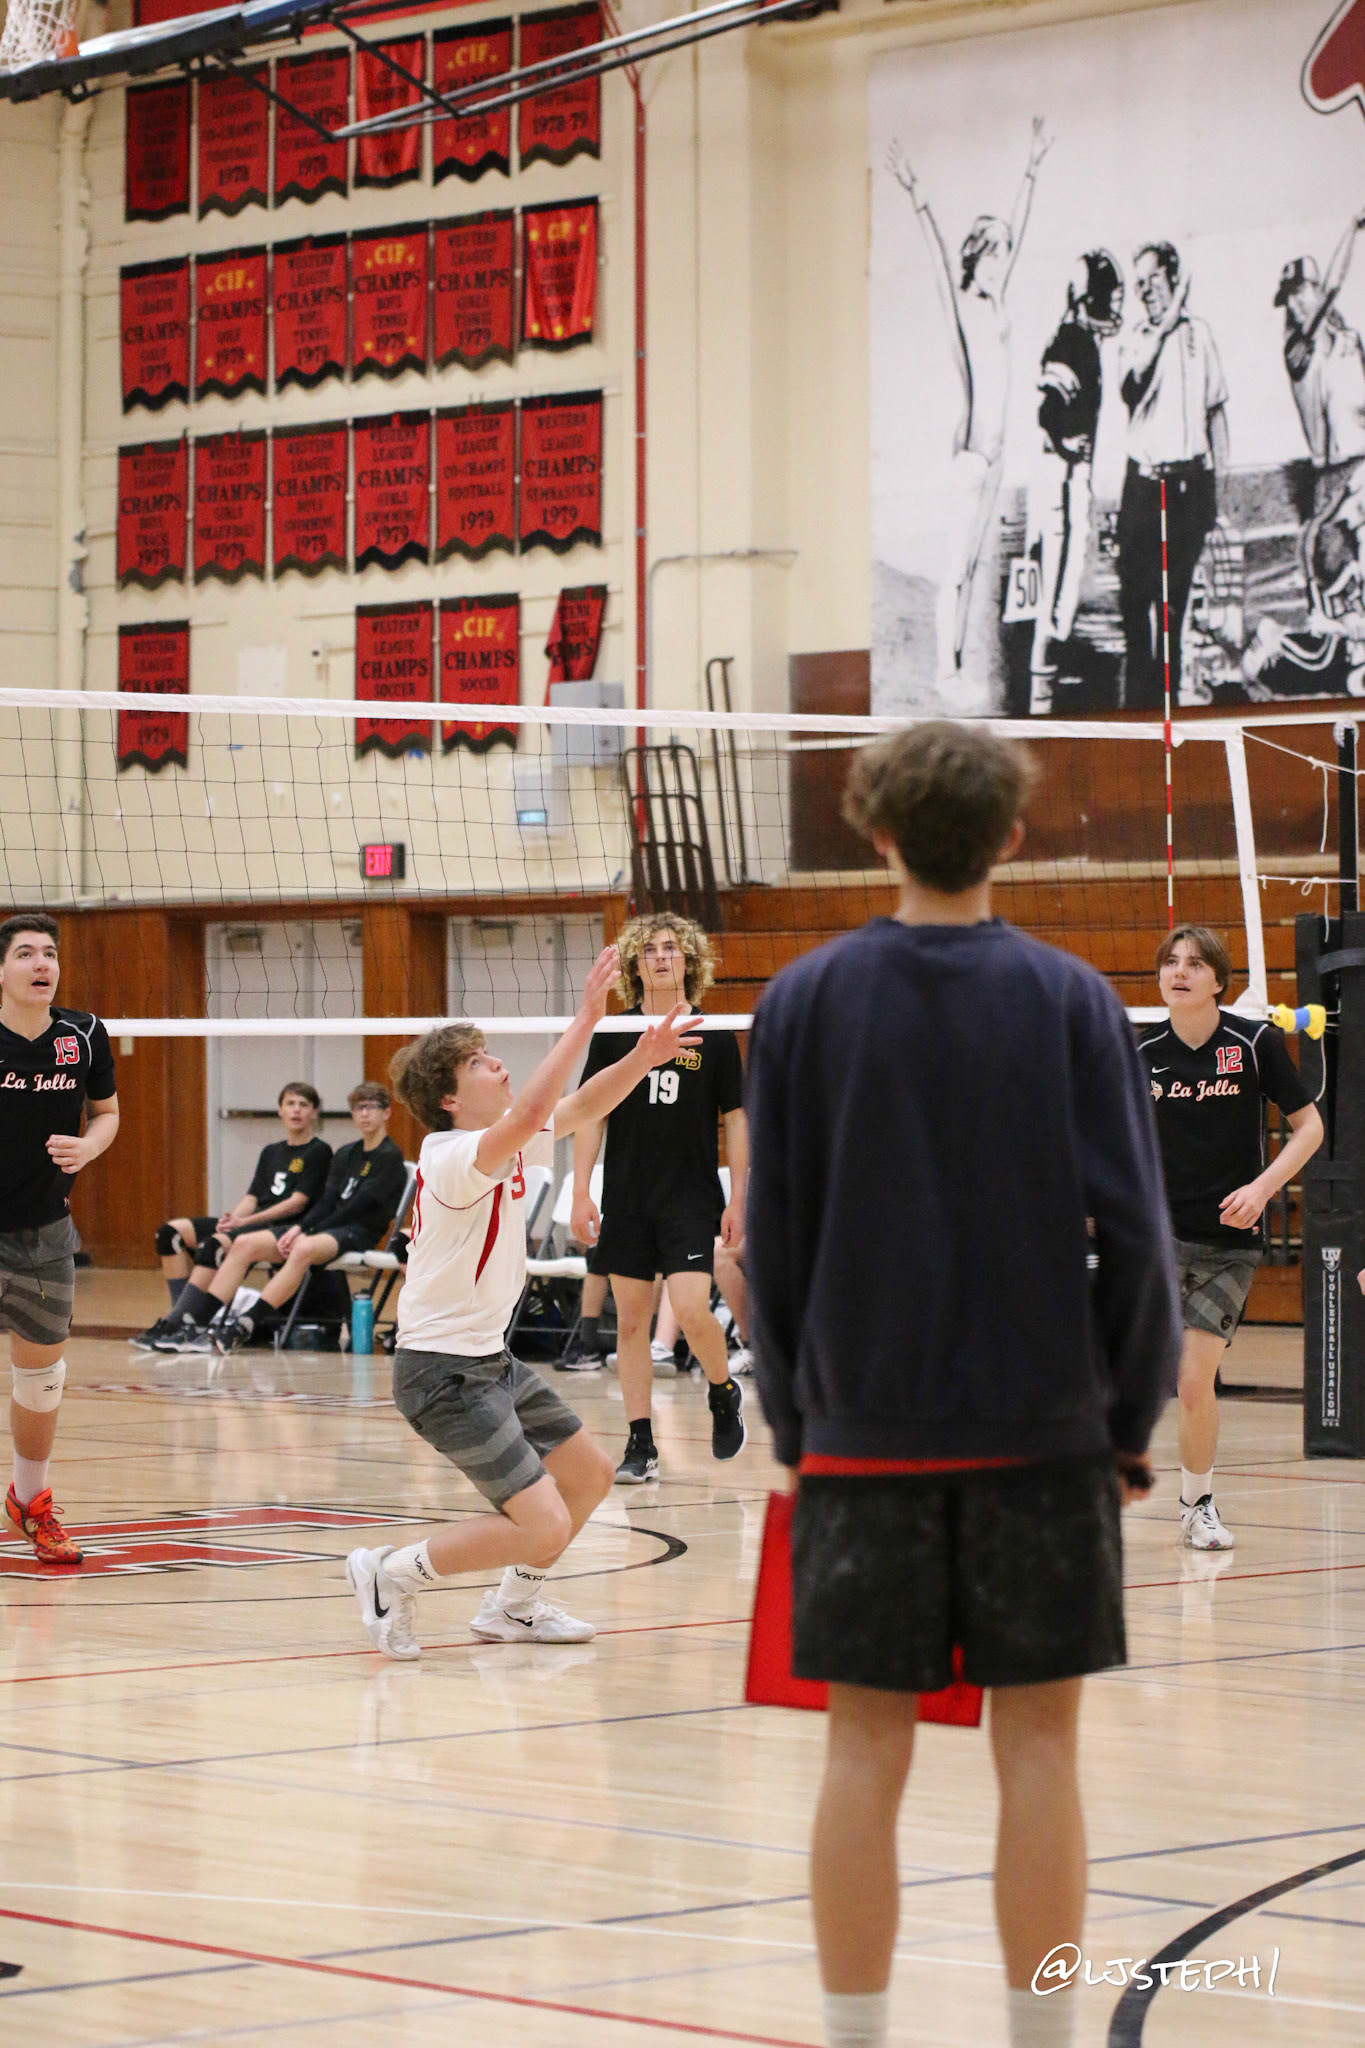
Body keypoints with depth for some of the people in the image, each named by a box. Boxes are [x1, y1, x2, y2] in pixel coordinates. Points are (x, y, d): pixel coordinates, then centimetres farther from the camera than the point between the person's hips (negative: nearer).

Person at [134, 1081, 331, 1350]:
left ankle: (173, 1325, -37)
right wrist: (232, 1217, -7)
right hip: (250, 1223, 8)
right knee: (172, 1232, -8)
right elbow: (252, 1197, 16)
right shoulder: (271, 1152, 24)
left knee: (214, 1245, -34)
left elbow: (298, 1202, -10)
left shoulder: (319, 1152, 1)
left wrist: (246, 1220, -15)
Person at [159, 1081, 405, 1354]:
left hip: (358, 1234, -8)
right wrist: (299, 1228, -7)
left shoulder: (389, 1158, -2)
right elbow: (327, 1202, 12)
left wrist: (309, 1231, -14)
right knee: (244, 1244, -11)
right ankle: (194, 1325, -21)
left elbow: (358, 1207, -11)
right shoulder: (346, 1155, 21)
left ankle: (243, 1327, -46)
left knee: (304, 1249, -40)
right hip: (326, 1227, 8)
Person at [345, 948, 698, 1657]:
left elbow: (575, 1109, 15)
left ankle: (512, 1606, 35)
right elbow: (533, 1109, -39)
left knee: (590, 1474, 19)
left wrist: (642, 1059, -4)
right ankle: (391, 1575, 0)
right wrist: (585, 1019, -37)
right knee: (544, 1527, -14)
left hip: (490, 1359, 10)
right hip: (443, 1371, -10)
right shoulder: (453, 1156, -22)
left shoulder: (501, 1141, 6)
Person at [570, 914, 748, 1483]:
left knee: (691, 1311, -16)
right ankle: (640, 1446, 8)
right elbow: (592, 1114, 6)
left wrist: (738, 1199, -2)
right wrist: (581, 1192, -1)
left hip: (692, 1198, -2)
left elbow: (735, 1119, 3)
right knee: (631, 1320, 2)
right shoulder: (613, 1033, 4)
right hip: (626, 1200, 2)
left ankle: (724, 1392, 14)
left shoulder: (714, 1036, 0)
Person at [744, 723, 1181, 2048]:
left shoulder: (805, 1002, 1)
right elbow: (1132, 1231, -5)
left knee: (865, 1751, 4)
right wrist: (1134, 1420, 4)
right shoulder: (1070, 1001, -2)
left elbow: (771, 1235, 2)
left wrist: (791, 1417, 10)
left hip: (864, 1431, 1)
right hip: (1041, 1428, -1)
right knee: (1037, 1748, 4)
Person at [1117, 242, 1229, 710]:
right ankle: (1138, 700, -2)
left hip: (1190, 482, 1)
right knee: (1134, 592, -7)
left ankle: (1168, 696, 11)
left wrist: (1216, 482, 12)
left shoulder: (1198, 334, 9)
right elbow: (1131, 389, -17)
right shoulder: (1136, 340, 4)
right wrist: (1162, 328, -16)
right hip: (1144, 479, -1)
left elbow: (1216, 409, 15)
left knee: (1176, 595, 4)